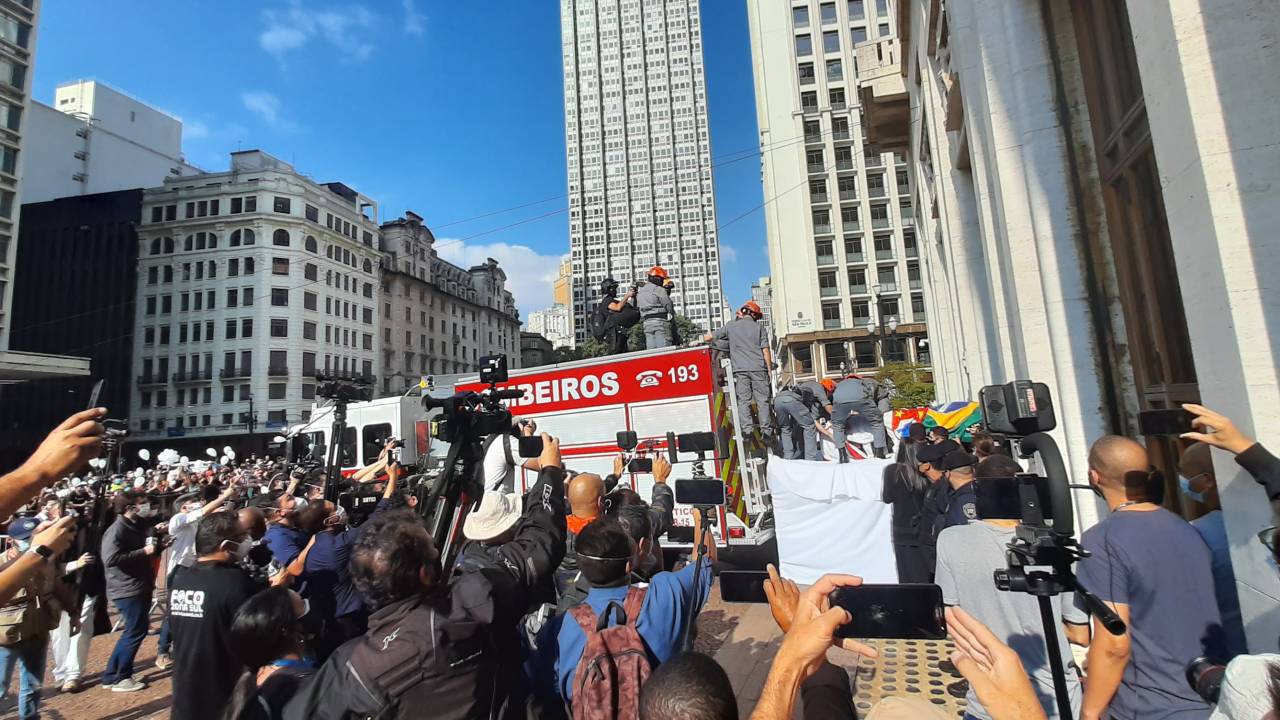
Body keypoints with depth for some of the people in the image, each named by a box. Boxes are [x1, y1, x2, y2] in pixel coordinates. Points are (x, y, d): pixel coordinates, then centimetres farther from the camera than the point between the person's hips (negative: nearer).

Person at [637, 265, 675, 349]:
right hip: (660, 322, -7)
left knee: (651, 351, 5)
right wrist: (672, 316, 11)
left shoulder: (639, 292, 16)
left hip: (647, 324, 7)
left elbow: (637, 308, 14)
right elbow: (668, 305, -5)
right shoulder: (659, 290, -6)